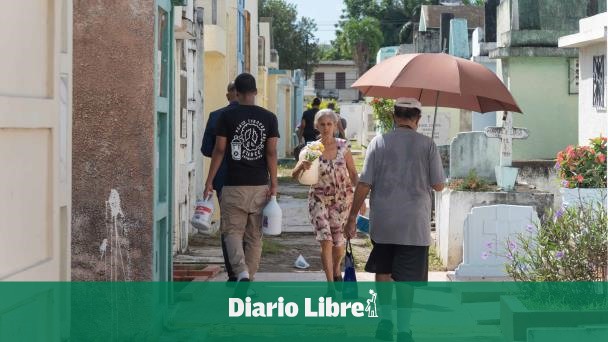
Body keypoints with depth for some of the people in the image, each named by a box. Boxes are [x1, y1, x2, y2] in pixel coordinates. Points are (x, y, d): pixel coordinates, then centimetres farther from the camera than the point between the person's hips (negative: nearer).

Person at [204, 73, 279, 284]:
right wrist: (274, 184, 0)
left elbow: (219, 150, -4)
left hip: (234, 186, -2)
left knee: (232, 231, 4)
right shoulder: (269, 118, 2)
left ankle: (241, 271, -19)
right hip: (260, 186, 2)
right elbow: (271, 153, -2)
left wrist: (209, 182, 2)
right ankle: (249, 280, 15)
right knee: (255, 236, 11)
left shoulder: (227, 117, -4)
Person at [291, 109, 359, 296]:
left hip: (342, 198, 1)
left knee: (338, 241, 10)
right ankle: (330, 285, -9)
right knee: (326, 240, -13)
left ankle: (336, 272, 40)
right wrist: (301, 166, -34)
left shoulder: (343, 146, -4)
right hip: (319, 198, -1)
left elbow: (353, 174, 3)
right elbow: (294, 175, -13)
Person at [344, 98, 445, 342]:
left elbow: (364, 184, -5)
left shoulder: (379, 142, -2)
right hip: (414, 223, -1)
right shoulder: (428, 145, -4)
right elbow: (439, 185, 1)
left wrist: (352, 217, 2)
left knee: (382, 271, 20)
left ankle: (385, 319, 18)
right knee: (406, 278, 4)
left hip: (382, 222, 1)